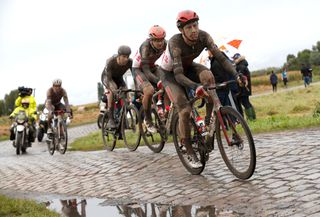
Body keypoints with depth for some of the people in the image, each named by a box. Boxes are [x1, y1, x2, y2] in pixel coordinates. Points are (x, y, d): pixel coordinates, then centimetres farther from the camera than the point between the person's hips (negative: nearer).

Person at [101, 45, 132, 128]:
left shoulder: (130, 62, -29)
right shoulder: (111, 61, -37)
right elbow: (108, 78, -38)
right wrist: (114, 90, -53)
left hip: (118, 78, 4)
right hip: (107, 77, -4)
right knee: (112, 90, -34)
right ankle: (110, 118, -32)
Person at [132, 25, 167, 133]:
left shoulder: (165, 44, -17)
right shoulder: (145, 47, -32)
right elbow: (146, 71, -35)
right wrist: (158, 81, -49)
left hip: (152, 67, 5)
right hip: (139, 69, -5)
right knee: (149, 90, -32)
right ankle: (148, 120, -12)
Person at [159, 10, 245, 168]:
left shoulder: (203, 36, -23)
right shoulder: (175, 42, -36)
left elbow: (220, 57, -25)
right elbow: (178, 74, -42)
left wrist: (236, 74, -41)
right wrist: (195, 86, -59)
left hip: (188, 67, 4)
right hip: (170, 74, -4)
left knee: (207, 75, -31)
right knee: (185, 110, -19)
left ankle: (209, 121, -19)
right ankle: (190, 153, -3)